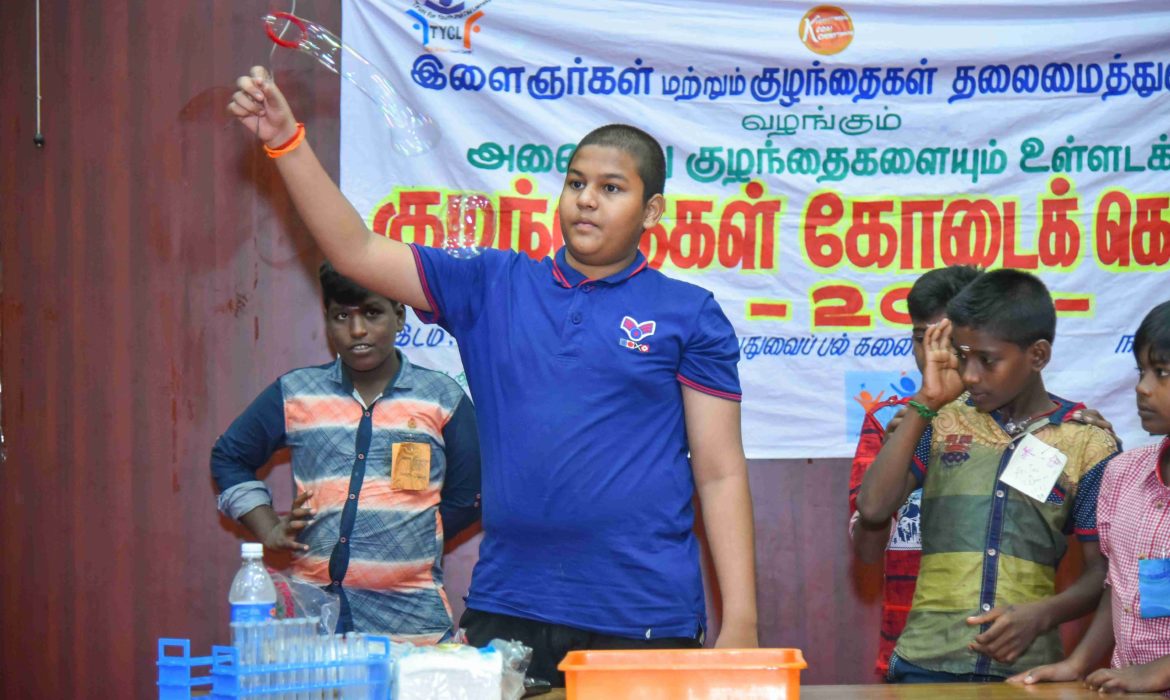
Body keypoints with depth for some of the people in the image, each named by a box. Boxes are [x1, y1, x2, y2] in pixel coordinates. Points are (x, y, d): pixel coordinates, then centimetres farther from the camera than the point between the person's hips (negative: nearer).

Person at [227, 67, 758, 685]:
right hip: (505, 610, 3)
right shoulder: (492, 286, 11)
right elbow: (356, 252, 8)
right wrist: (286, 143, -3)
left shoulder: (689, 315, 3)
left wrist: (740, 624, -5)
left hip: (645, 619, -2)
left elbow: (721, 473, 1)